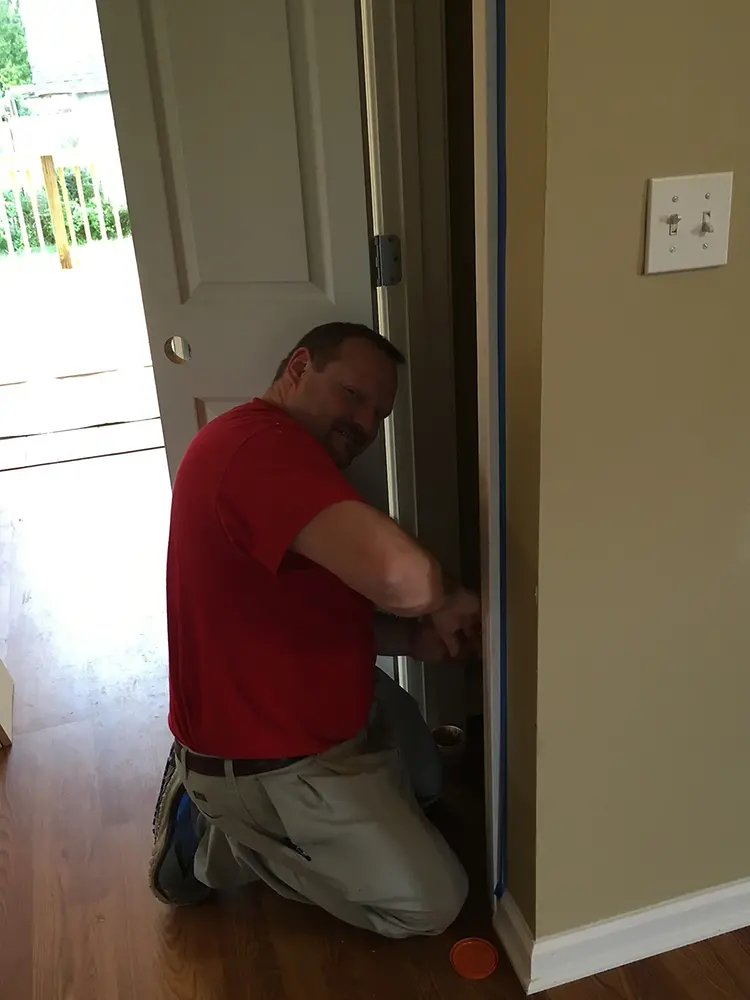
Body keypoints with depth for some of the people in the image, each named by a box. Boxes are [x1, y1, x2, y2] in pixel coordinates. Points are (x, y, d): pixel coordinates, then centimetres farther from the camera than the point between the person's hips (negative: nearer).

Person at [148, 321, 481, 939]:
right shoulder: (262, 445, -28)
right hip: (271, 763, -10)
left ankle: (233, 813, 20)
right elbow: (401, 574, -44)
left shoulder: (272, 453, 8)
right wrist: (445, 602, -21)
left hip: (318, 716, 11)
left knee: (425, 787, 28)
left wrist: (414, 638, -6)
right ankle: (218, 843, 7)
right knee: (431, 904, 1)